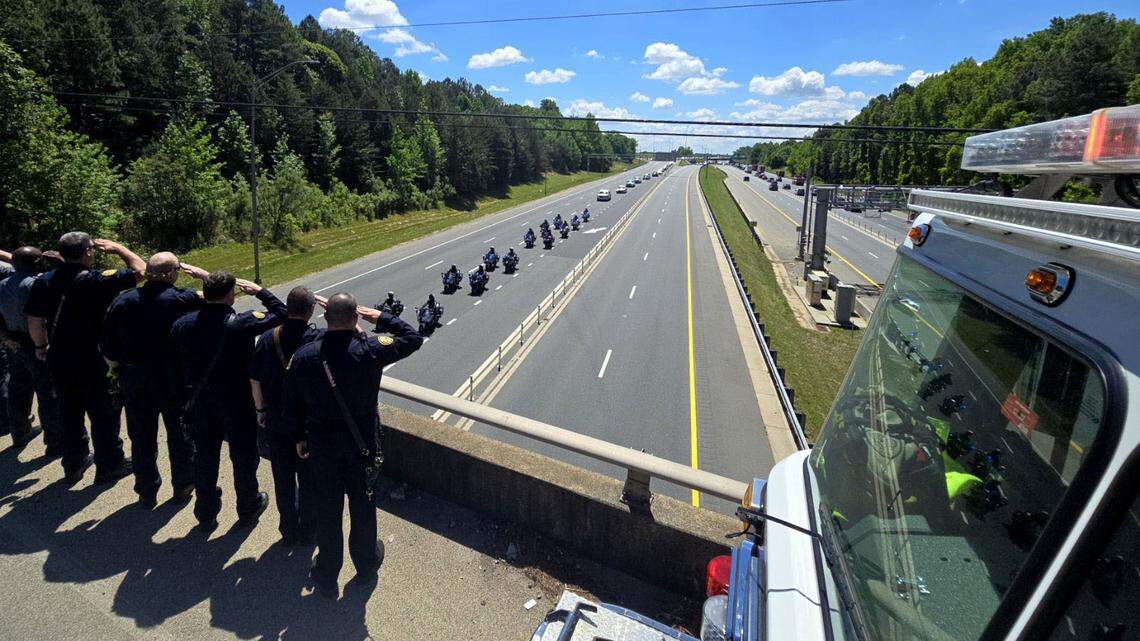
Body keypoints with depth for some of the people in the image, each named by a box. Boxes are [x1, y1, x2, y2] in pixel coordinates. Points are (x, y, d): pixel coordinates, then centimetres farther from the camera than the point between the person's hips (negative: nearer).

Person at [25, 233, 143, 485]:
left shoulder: (43, 282, -1)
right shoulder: (97, 281, -18)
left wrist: (41, 346, 18)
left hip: (59, 360, 6)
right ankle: (109, 465, 20)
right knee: (104, 414, 8)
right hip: (94, 362, -6)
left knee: (70, 412, 19)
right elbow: (140, 269, -12)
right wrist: (116, 247, 0)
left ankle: (74, 464, 33)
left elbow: (34, 321, 2)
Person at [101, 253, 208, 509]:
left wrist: (120, 370, 13)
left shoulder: (123, 300, -5)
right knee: (179, 432, 14)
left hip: (134, 379, 3)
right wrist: (202, 274, 0)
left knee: (141, 436, 15)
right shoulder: (180, 299, -16)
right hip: (173, 379, -3)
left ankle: (147, 492, 28)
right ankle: (182, 485, 27)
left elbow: (108, 348, -1)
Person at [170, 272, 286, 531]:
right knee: (244, 455, 14)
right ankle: (247, 509, 30)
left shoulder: (182, 325, -7)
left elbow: (176, 364, 1)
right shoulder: (241, 324, -21)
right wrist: (259, 291, 1)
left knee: (205, 457, 18)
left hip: (200, 401, 4)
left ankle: (206, 514, 33)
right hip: (237, 402, -4)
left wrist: (189, 393, 13)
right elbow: (280, 312, -11)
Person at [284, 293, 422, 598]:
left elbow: (293, 402, 1)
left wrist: (299, 437, 15)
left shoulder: (303, 356, -11)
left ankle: (327, 577, 33)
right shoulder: (369, 350, -20)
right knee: (363, 503, 18)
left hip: (321, 444, 2)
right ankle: (366, 564, 39)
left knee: (327, 508, 16)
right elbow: (413, 338, -7)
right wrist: (380, 317, 0)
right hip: (363, 442, -1)